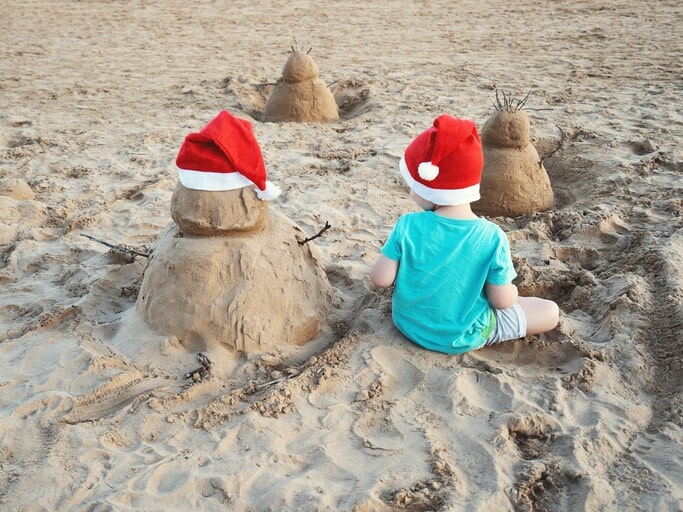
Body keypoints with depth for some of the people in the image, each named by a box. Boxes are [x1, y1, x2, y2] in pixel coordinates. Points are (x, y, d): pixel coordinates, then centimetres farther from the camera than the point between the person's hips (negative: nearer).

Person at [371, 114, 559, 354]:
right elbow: (502, 300, -18)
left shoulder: (407, 226, -23)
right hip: (462, 338, -3)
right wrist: (510, 289, 4)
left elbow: (380, 279, -17)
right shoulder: (493, 238, -24)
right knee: (551, 311, 8)